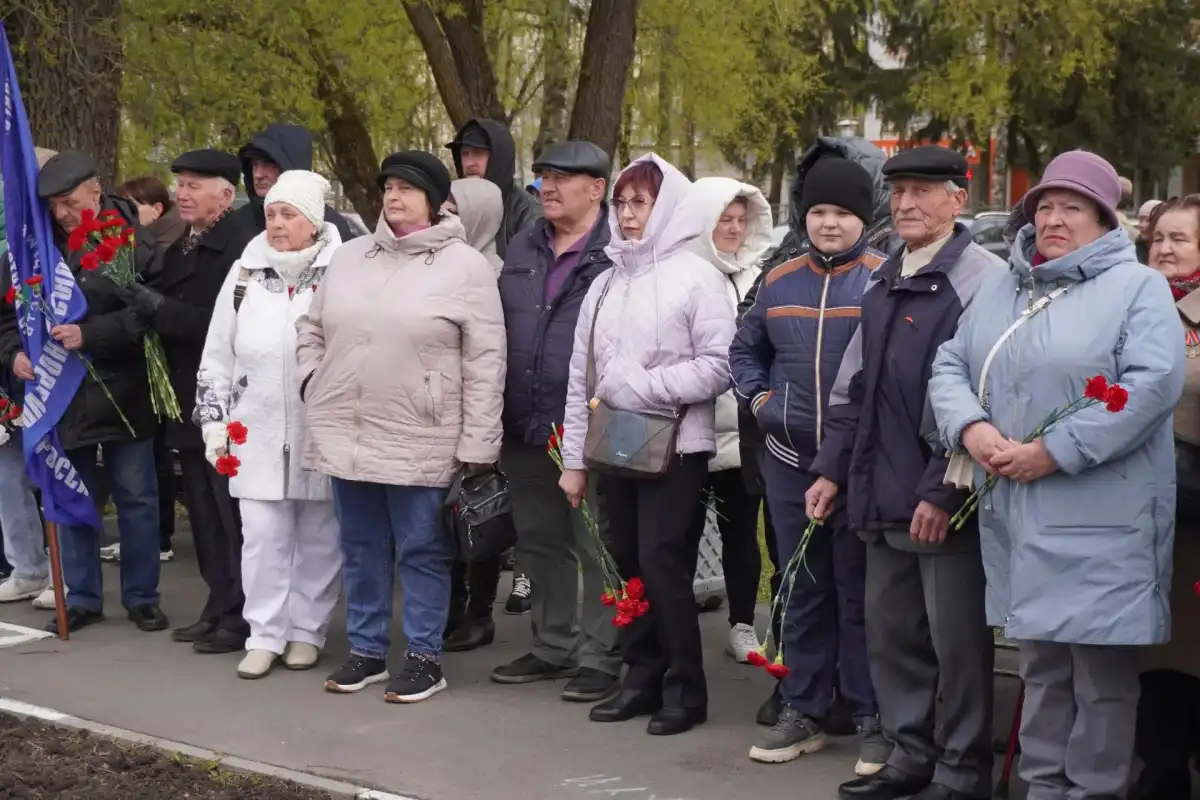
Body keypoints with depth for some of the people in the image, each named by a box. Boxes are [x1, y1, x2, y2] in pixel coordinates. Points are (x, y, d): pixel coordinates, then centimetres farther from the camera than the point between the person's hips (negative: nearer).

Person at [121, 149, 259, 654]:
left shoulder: (243, 247, -16)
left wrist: (161, 309, -21)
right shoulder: (181, 249, 14)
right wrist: (145, 304, -4)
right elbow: (165, 306, 15)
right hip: (190, 399, 9)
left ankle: (241, 617, 6)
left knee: (233, 511, -2)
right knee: (204, 511, 15)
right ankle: (219, 608, 24)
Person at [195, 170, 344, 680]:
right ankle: (265, 635, 12)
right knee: (262, 538, 3)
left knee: (318, 538, 8)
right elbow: (217, 356, 11)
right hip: (257, 432, 3)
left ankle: (307, 631, 21)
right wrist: (214, 421, 8)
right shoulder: (245, 274, 6)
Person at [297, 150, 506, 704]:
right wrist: (314, 383, 7)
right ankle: (366, 650, 25)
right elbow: (311, 329, 22)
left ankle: (424, 657, 15)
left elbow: (485, 363, -8)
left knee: (421, 551, 4)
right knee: (361, 549, 13)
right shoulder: (349, 257, 10)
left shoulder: (465, 267, -6)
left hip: (420, 442, -5)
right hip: (346, 435, 5)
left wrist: (477, 445, -11)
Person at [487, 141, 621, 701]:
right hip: (525, 429, 7)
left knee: (597, 547, 1)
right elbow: (499, 332, 19)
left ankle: (599, 657, 9)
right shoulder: (521, 252, 14)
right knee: (540, 543, 16)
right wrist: (496, 414, 14)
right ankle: (553, 645, 28)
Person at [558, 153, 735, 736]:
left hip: (675, 447, -6)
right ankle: (642, 678, 20)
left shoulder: (695, 277, -5)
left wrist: (641, 385, -14)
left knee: (662, 564, -9)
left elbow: (718, 368, -13)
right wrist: (574, 458, 10)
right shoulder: (606, 284, 13)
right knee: (628, 564, 9)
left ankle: (685, 689, 4)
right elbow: (580, 376, 13)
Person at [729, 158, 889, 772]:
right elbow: (744, 349, 22)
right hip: (789, 458, 5)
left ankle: (871, 719, 11)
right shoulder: (780, 281, 10)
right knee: (803, 588, 12)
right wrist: (759, 400, 6)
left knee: (859, 589, 1)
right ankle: (802, 711, 21)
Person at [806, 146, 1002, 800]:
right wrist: (832, 470, 15)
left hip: (947, 502, -8)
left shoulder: (982, 280, -10)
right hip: (885, 500, 8)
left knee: (957, 643, 1)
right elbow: (853, 388, 22)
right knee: (890, 635, 15)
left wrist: (943, 490, -18)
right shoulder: (882, 285, 16)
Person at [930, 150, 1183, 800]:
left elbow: (1154, 383, -16)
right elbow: (950, 367, 15)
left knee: (1102, 673, -1)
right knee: (1040, 665, 14)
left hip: (1100, 523, -6)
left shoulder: (1137, 288, -3)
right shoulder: (1001, 288, 16)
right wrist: (970, 428, -8)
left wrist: (1053, 452, -18)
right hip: (1016, 517, 6)